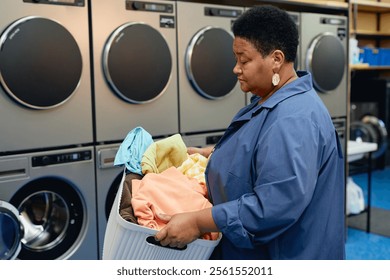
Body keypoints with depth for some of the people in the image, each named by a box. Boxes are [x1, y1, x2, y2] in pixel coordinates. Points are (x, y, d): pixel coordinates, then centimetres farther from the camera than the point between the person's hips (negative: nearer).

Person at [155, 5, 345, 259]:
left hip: (282, 255, -9)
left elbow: (276, 205, -34)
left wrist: (198, 223, -32)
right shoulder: (270, 102, 4)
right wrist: (208, 154, 14)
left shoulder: (294, 120, -29)